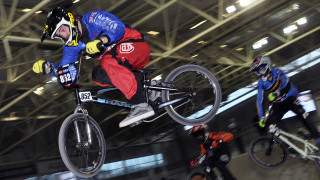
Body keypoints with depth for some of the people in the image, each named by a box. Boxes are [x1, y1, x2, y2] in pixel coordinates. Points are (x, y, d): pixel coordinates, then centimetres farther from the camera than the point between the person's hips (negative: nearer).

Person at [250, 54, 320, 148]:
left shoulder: (276, 72, -15)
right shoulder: (261, 82, -6)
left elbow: (286, 83, -30)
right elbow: (259, 100, -9)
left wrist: (275, 93, -48)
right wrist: (261, 117, -18)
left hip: (290, 97, -4)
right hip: (278, 104, 4)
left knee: (303, 115, -26)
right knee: (270, 123, -13)